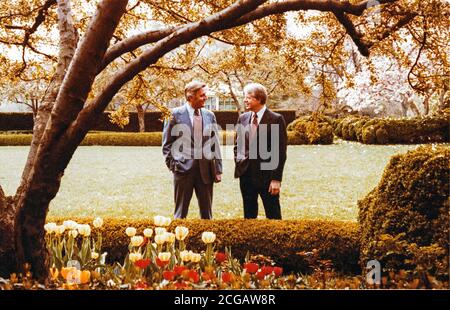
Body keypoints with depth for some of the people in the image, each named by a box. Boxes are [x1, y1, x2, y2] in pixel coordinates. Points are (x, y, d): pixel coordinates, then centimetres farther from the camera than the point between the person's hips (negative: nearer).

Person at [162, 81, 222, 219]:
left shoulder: (210, 115, 8)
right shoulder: (175, 114, -3)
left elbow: (215, 144, 11)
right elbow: (167, 143, 1)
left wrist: (218, 169, 6)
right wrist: (172, 165, -6)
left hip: (206, 170, 3)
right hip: (183, 169, -3)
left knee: (207, 213, 9)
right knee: (180, 213, 5)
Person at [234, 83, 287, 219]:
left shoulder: (276, 119, -8)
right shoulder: (243, 118, 9)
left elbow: (281, 152, -10)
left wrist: (276, 179, -13)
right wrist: (238, 161, 5)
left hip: (267, 176, -5)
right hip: (246, 174, 5)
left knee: (273, 215, 2)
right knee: (249, 214, 12)